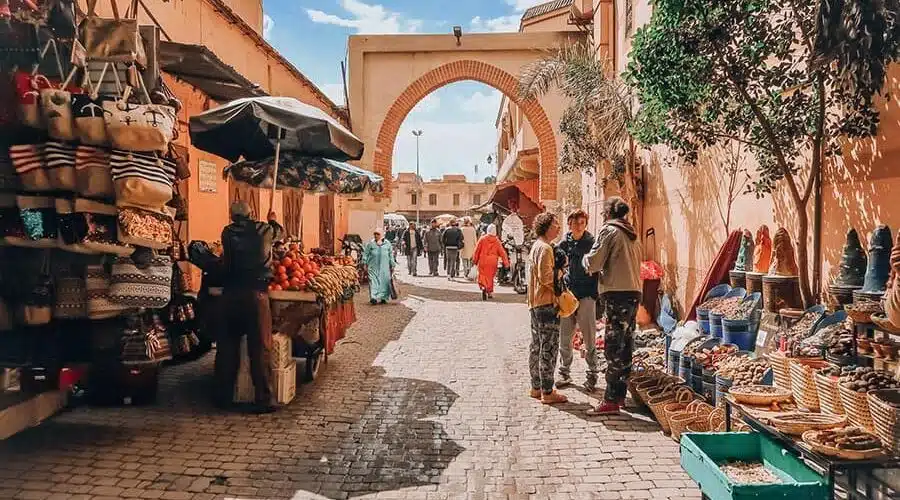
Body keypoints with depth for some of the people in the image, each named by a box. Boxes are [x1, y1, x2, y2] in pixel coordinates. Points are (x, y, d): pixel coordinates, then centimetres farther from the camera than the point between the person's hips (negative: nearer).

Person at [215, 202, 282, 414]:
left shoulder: (227, 232, 4)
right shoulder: (262, 229, -1)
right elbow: (277, 231, 20)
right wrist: (272, 220, 43)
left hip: (230, 293, 3)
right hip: (255, 292, -3)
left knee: (227, 345, 12)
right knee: (260, 347, 0)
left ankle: (223, 396, 21)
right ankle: (263, 400, 2)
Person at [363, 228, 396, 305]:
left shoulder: (387, 244, 10)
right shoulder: (370, 243, 5)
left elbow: (391, 255, 13)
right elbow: (365, 254, 7)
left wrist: (392, 265, 11)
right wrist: (365, 264, 0)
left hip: (384, 267, 2)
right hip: (373, 266, -2)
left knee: (385, 281, 1)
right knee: (373, 281, -10)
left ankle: (383, 298, 12)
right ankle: (373, 297, -14)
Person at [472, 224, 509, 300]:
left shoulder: (482, 239, -2)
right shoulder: (497, 241, -1)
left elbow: (477, 250, 0)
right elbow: (502, 252, 0)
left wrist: (475, 260, 11)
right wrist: (506, 262, 4)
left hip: (483, 261, -1)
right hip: (492, 262, 1)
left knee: (482, 275, 4)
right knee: (490, 276, 14)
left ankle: (483, 287, -23)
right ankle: (490, 292, 19)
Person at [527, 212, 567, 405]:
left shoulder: (536, 246, 16)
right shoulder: (545, 248, -16)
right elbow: (546, 277, -22)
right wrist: (559, 291, -9)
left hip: (535, 303, 11)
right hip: (547, 303, -11)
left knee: (537, 346, 14)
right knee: (549, 348, -6)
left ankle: (536, 387, 22)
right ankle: (547, 392, -2)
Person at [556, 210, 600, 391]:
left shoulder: (592, 243, -1)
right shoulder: (563, 244, 8)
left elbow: (598, 270, -2)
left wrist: (595, 295, -9)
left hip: (586, 296, -3)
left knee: (589, 339, 2)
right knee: (564, 338, 8)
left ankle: (592, 375, 11)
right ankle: (565, 373, 20)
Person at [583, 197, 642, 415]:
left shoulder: (609, 231, -6)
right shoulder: (632, 234, 18)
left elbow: (593, 264, -10)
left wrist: (586, 258, 11)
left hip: (616, 293, -8)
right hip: (634, 292, 9)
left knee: (613, 348, -7)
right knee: (626, 346, 13)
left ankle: (611, 401, -5)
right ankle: (620, 395, 21)